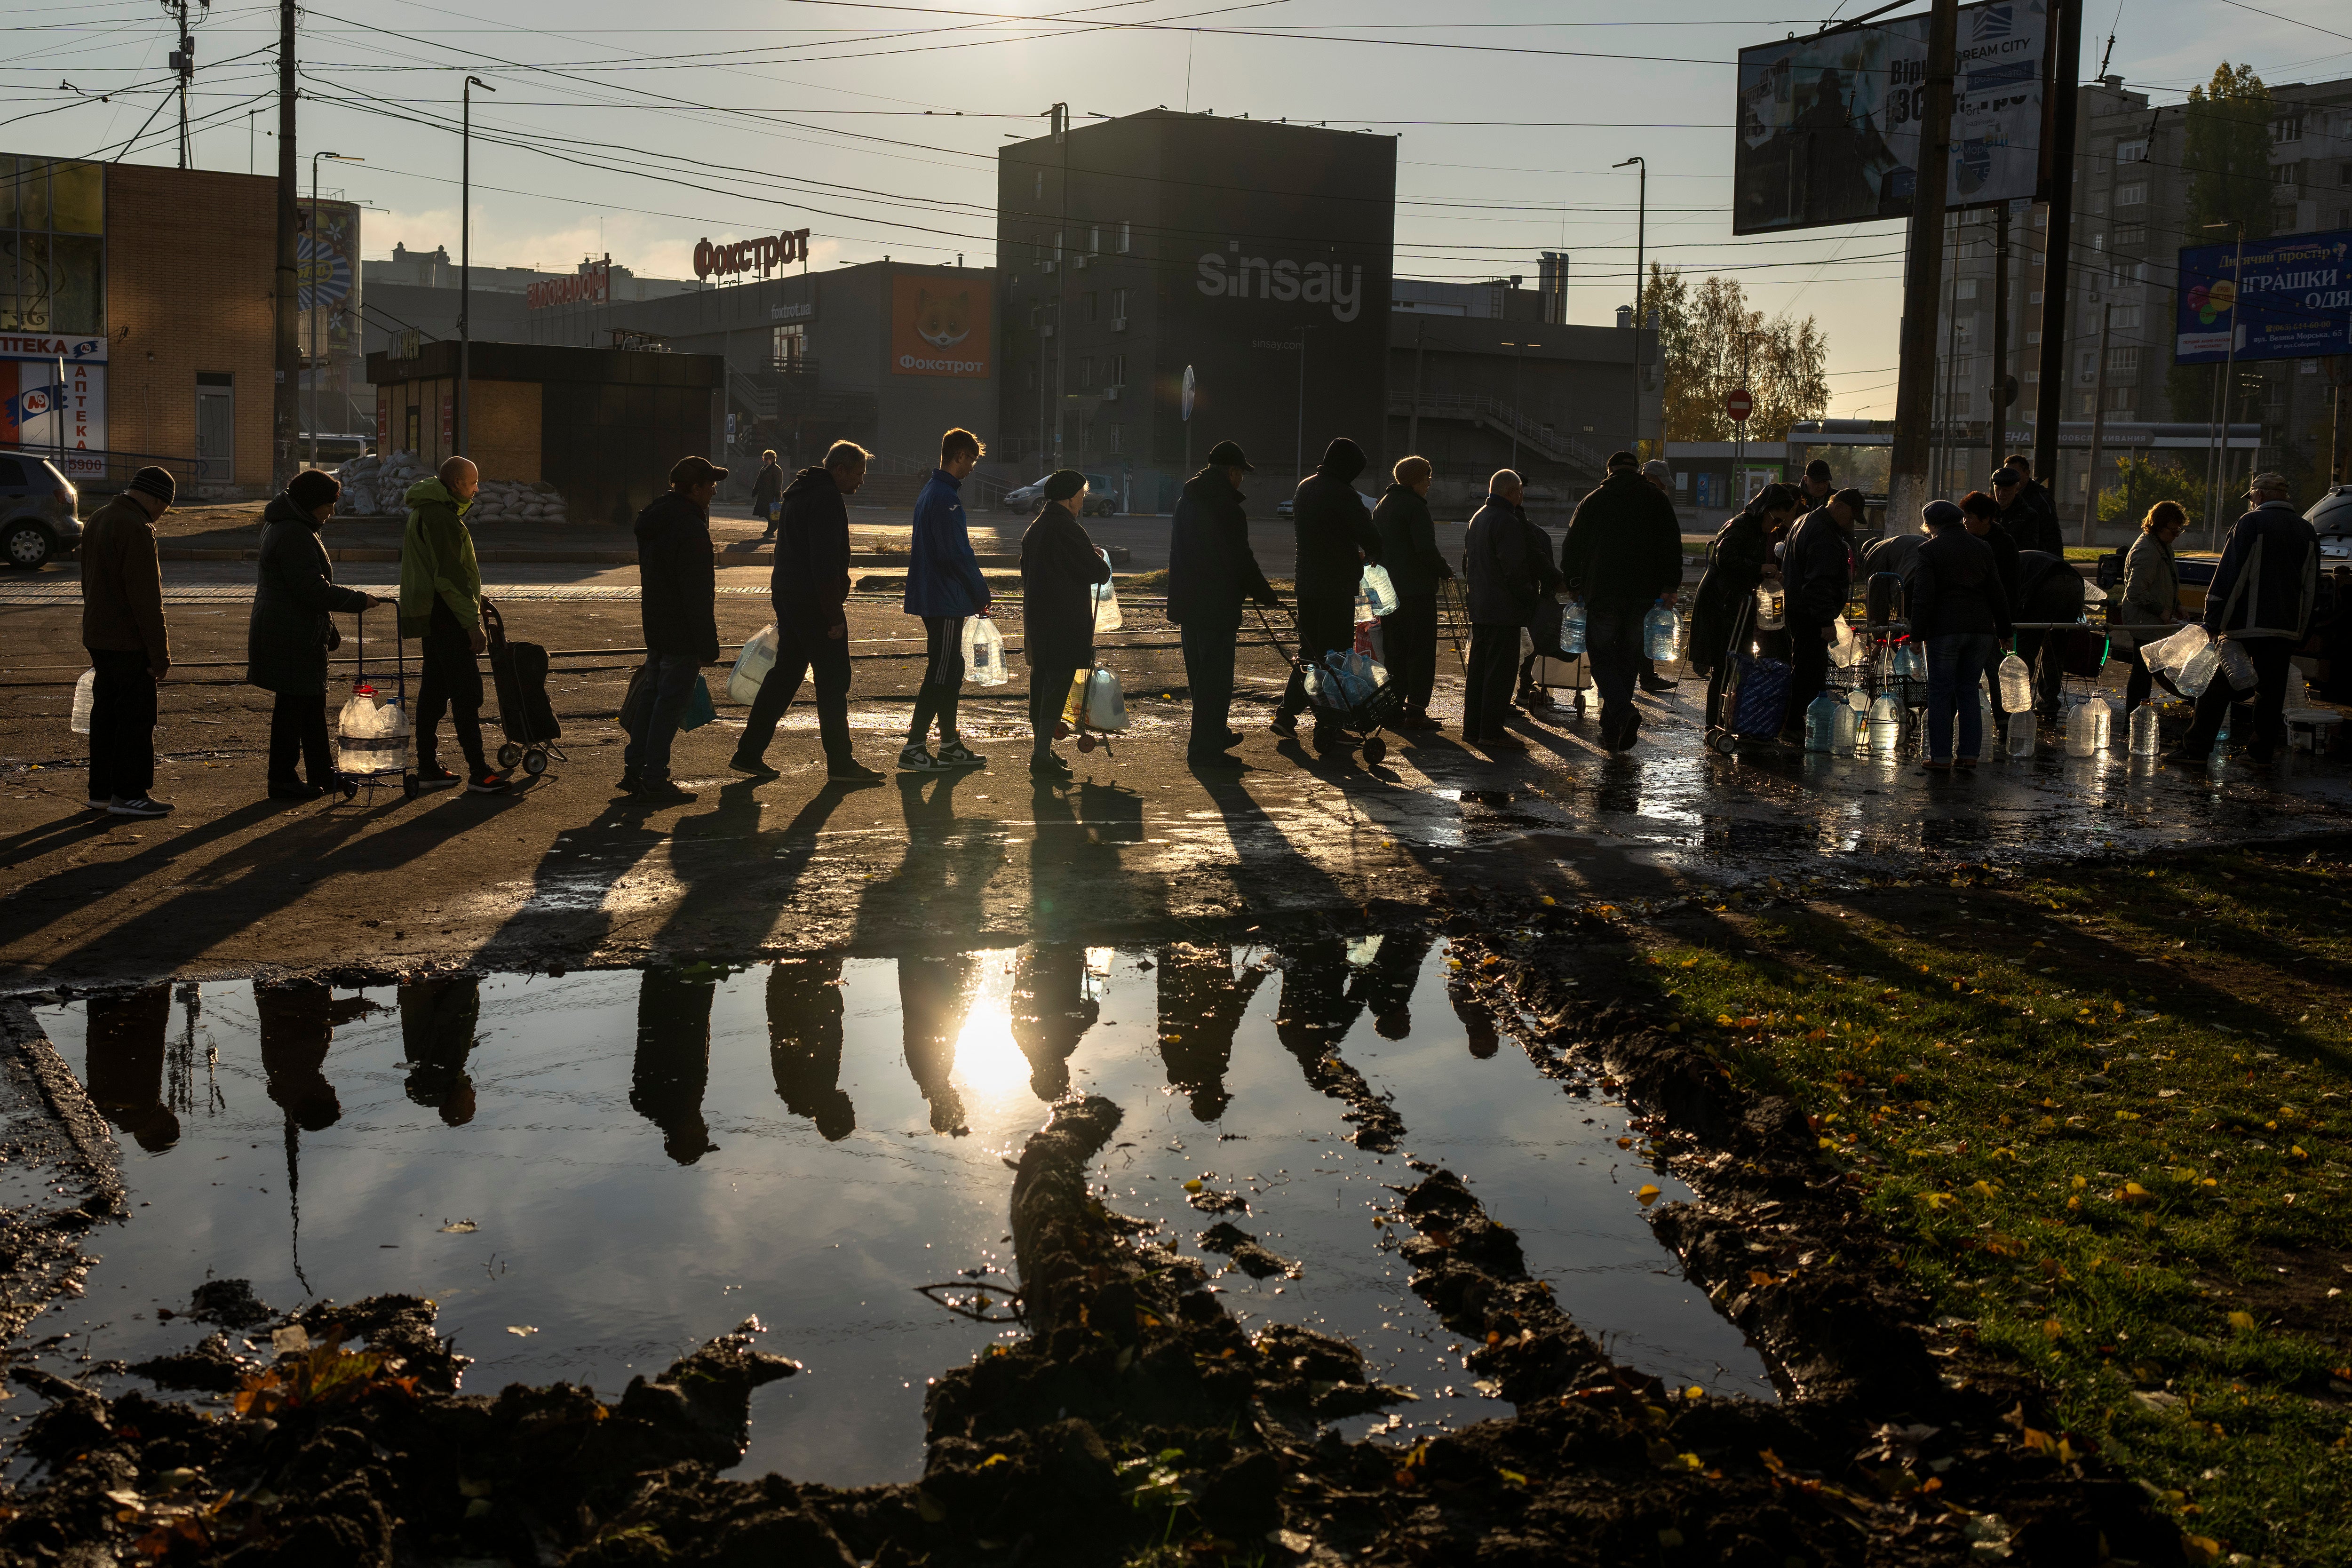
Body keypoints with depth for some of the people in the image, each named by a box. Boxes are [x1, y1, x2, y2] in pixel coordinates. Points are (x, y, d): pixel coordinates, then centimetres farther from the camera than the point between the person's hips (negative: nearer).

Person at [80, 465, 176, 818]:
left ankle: (102, 790, 19)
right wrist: (160, 654, -17)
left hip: (99, 639, 9)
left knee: (107, 713, 14)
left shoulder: (98, 520, 13)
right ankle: (129, 794, 1)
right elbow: (147, 599, -21)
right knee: (136, 717, -3)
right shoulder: (136, 529, -19)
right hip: (130, 643, -9)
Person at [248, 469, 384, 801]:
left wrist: (328, 632, 26)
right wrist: (359, 600, -15)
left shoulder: (284, 526, 17)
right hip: (292, 636, -11)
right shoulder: (295, 534, -19)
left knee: (312, 702, 17)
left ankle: (323, 775, 26)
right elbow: (314, 589, -24)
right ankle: (282, 782, 5)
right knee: (294, 705, -3)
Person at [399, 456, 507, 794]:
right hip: (444, 614, -11)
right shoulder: (439, 515, -17)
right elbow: (449, 575, -21)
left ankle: (427, 766, 16)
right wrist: (473, 622, -20)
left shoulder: (428, 509, 18)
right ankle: (478, 773, -10)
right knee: (467, 691, -10)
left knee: (435, 689, 13)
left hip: (433, 614, 11)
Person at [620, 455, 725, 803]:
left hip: (655, 628, 9)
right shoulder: (690, 529, -21)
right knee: (670, 705, -2)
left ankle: (635, 771, 23)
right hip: (682, 636, -9)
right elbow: (697, 596, -22)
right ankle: (654, 783, 2)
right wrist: (708, 646, -18)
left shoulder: (652, 519, 10)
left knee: (652, 699, 18)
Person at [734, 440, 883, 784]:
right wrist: (835, 614, -20)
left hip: (787, 597, 10)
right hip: (813, 601, -10)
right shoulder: (827, 498, -14)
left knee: (784, 674, 14)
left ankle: (749, 753, 15)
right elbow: (826, 562, -21)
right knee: (833, 680, -4)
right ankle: (840, 763, 0)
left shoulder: (799, 492, 18)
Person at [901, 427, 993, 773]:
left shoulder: (930, 492, 16)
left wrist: (976, 590, 17)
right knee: (941, 673, -7)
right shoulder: (945, 497, -17)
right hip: (946, 600, -10)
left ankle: (951, 745, 21)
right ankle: (914, 748, -5)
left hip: (933, 598, 10)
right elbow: (956, 553, -20)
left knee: (950, 670, 15)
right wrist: (981, 592, -8)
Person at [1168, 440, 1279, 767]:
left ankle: (1214, 733, 34)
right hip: (1218, 605, -9)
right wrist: (1267, 596, -3)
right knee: (1216, 676, -3)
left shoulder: (1186, 501, 11)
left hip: (1187, 602, 9)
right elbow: (1240, 560, -16)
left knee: (1201, 675, 19)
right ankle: (1206, 748, -2)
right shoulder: (1227, 507, -16)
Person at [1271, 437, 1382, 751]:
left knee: (1309, 650, 19)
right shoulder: (1343, 495, -15)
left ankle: (1287, 715, 15)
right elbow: (1371, 539, -19)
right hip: (1337, 586, -7)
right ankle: (1326, 731, 0)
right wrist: (1370, 555, 6)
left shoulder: (1304, 488, 10)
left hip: (1306, 581, 7)